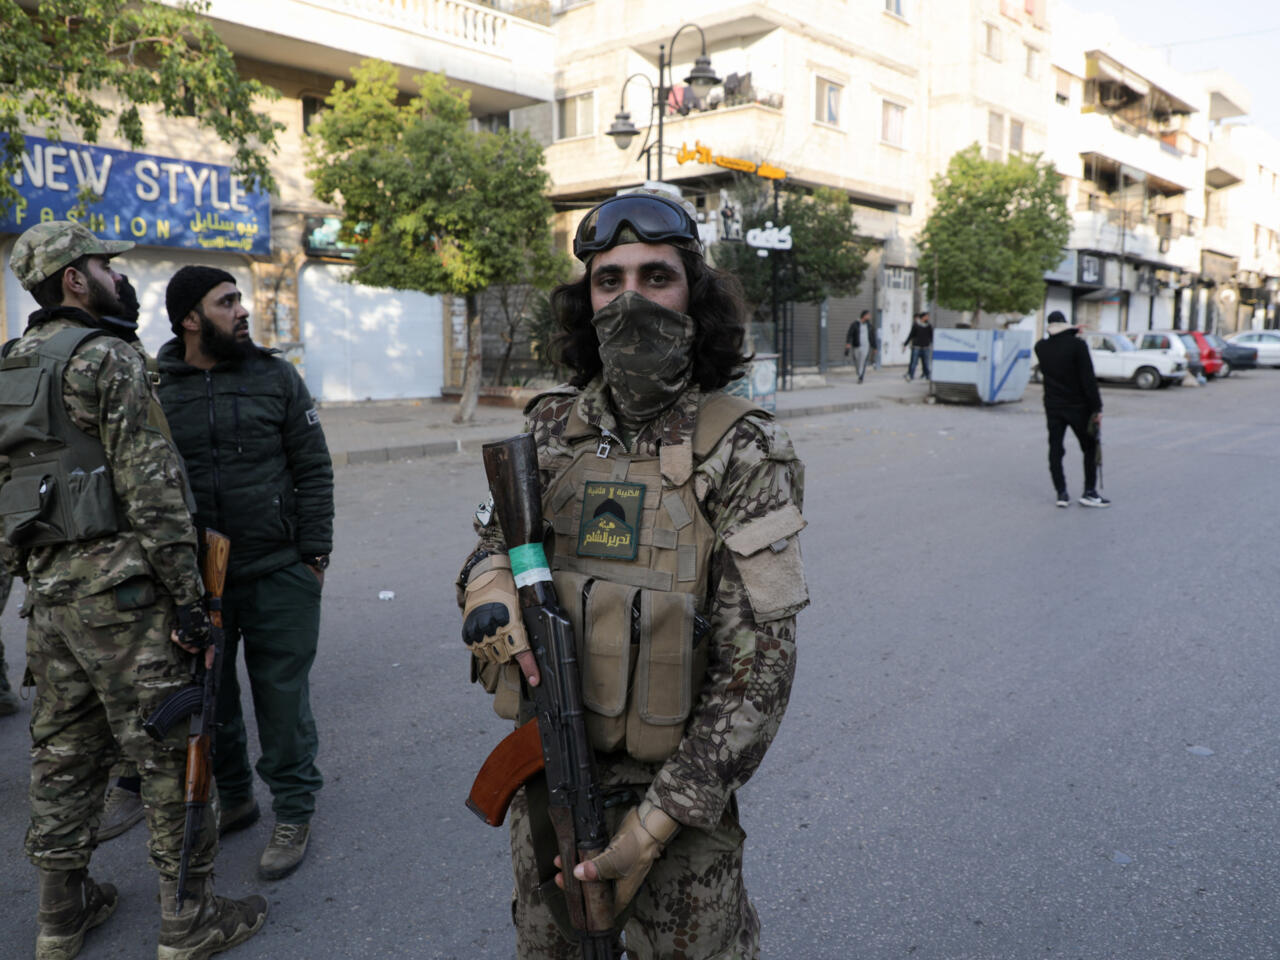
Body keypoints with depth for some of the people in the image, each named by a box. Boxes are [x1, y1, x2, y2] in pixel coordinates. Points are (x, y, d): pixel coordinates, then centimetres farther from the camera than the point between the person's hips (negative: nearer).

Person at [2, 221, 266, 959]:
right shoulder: (108, 358, -11)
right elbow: (151, 487, -17)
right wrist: (189, 598, -16)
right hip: (117, 582, -9)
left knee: (66, 751, 17)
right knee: (169, 748, 1)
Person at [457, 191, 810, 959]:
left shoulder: (743, 452, -15)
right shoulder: (552, 427, -2)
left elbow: (759, 664, -16)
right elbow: (494, 541, 13)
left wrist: (655, 824, -17)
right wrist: (488, 583, -13)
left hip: (674, 791, -4)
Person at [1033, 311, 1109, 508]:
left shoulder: (1041, 348, 0)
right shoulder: (1077, 345, -12)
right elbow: (1088, 379, -15)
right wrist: (1097, 408, -11)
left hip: (1053, 406, 3)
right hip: (1077, 406, -3)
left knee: (1055, 450, 7)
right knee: (1090, 447, 10)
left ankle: (1061, 493, 5)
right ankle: (1089, 492, 9)